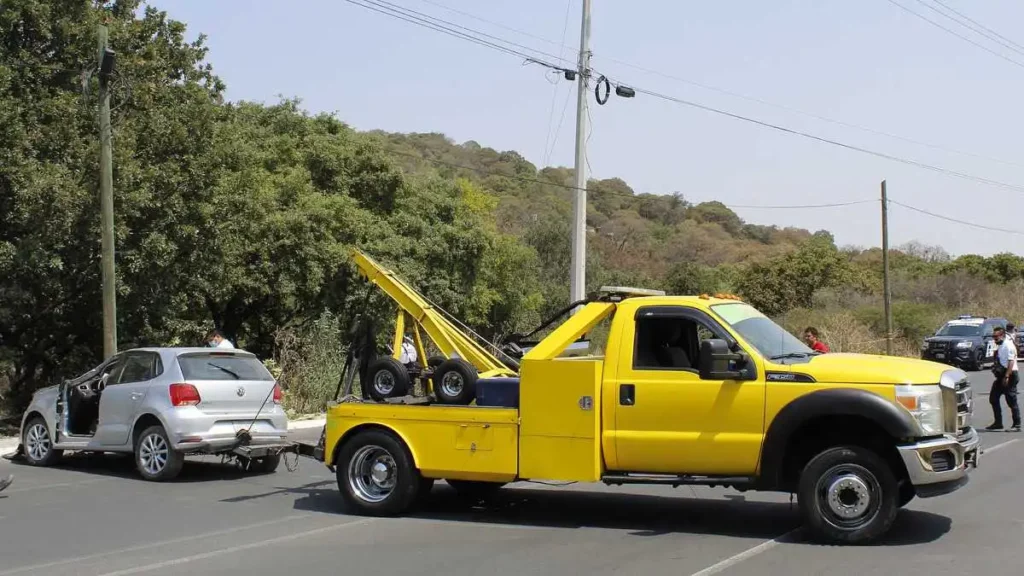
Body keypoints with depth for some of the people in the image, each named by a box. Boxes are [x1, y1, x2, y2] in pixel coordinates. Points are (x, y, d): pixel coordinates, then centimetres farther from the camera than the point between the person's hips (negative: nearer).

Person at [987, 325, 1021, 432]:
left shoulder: (1008, 345, -15)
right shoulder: (1000, 346, 14)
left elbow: (1011, 362, -22)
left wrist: (1006, 376, -26)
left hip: (1009, 375, -10)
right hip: (1001, 376, 10)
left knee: (1011, 401, -4)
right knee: (993, 398, 11)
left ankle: (1017, 425, 3)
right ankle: (998, 423, 19)